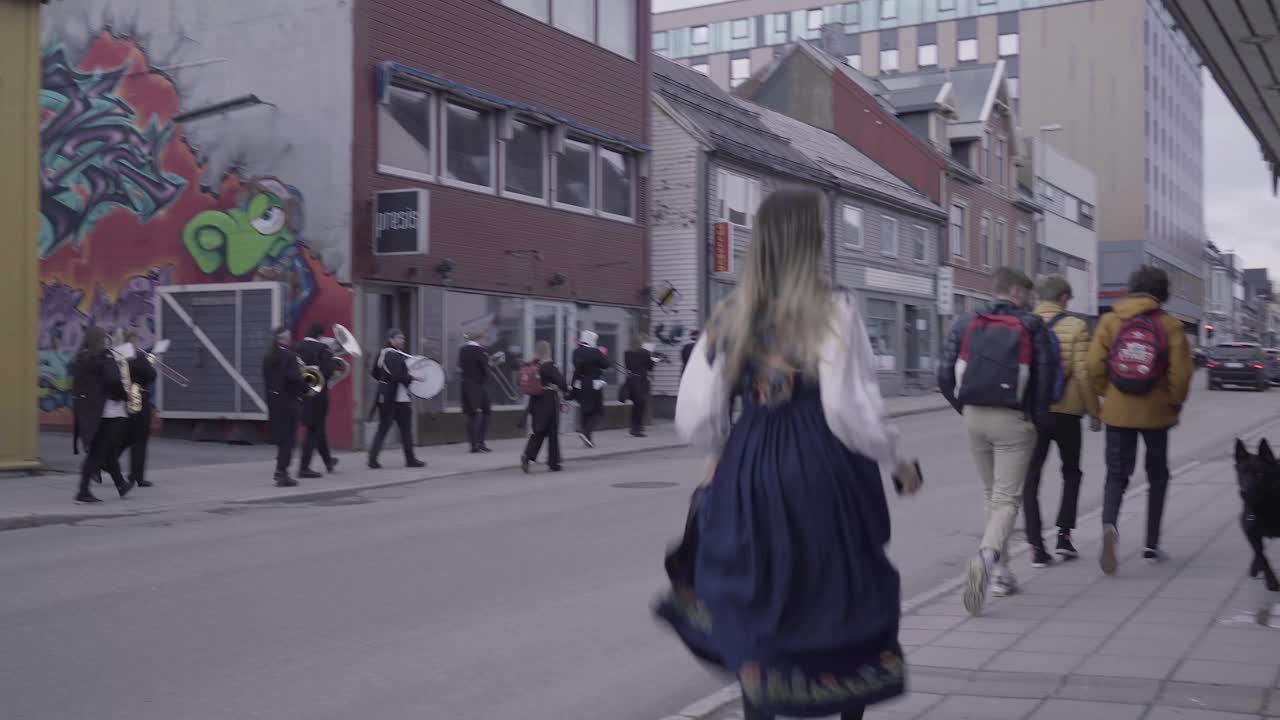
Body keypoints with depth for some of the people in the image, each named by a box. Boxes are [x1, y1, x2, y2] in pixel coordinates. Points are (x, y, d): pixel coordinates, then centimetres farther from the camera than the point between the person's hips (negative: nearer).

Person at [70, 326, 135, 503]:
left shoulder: (80, 358, 10)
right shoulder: (105, 356, -11)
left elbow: (75, 382, 11)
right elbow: (114, 381, -22)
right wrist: (124, 395, -7)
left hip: (84, 410, 7)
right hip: (107, 410, -7)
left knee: (109, 449, 18)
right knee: (96, 452, -3)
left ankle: (121, 484, 30)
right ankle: (83, 491, -8)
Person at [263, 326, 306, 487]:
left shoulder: (268, 357, 8)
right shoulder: (289, 355, -13)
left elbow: (266, 378, 12)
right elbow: (293, 377, -24)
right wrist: (305, 388, -9)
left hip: (273, 402, 7)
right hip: (289, 402, -7)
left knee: (280, 437, 16)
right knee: (288, 438, 0)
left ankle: (280, 472, 20)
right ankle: (282, 473, -2)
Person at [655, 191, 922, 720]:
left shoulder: (731, 318, 2)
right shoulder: (832, 313, -11)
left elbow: (695, 419, 0)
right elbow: (851, 410, -16)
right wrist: (896, 461, 1)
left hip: (749, 475, 4)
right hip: (823, 472, -3)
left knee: (755, 615, 15)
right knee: (847, 607, 15)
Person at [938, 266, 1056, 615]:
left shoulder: (965, 323, 6)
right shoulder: (1030, 325, -3)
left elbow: (945, 375, 1)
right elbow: (1046, 375, -9)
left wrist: (965, 410, 12)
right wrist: (1038, 418, 3)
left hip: (974, 417, 4)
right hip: (1012, 420, -4)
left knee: (992, 494, 18)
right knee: (1007, 498, -2)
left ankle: (999, 572, 21)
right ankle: (988, 554, -28)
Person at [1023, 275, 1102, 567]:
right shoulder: (1075, 327, -6)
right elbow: (1084, 374, -10)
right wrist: (1094, 412, 1)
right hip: (1066, 412, -1)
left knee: (1031, 479, 7)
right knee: (1071, 473, 19)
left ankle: (1036, 545, -1)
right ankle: (1064, 534, 10)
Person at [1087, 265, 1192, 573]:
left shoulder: (1110, 321, -2)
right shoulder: (1170, 326, -5)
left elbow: (1095, 365, -7)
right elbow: (1181, 373, -10)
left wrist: (1106, 394, 8)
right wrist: (1174, 404, 6)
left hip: (1118, 412, 1)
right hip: (1156, 414, 0)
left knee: (1116, 476, 6)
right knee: (1157, 477, 17)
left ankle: (1109, 525, -24)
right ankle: (1152, 545, 20)